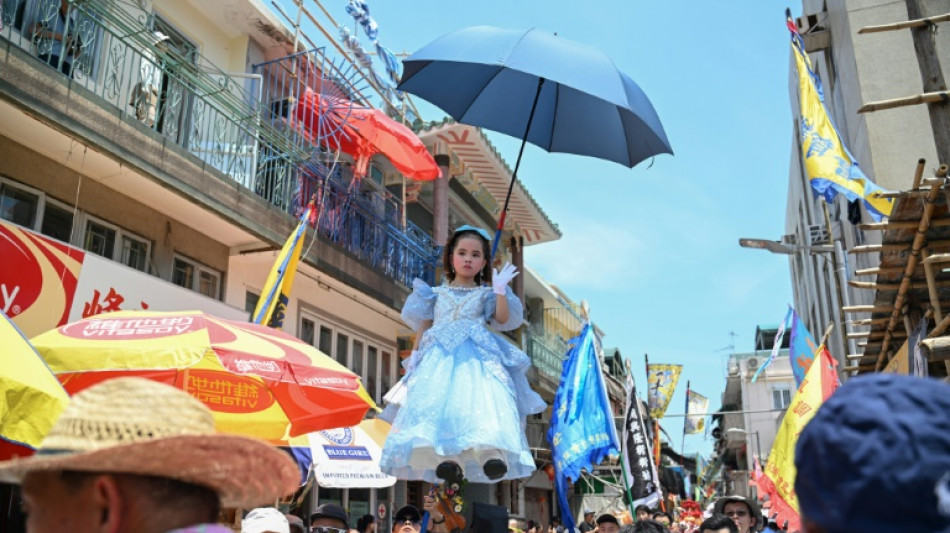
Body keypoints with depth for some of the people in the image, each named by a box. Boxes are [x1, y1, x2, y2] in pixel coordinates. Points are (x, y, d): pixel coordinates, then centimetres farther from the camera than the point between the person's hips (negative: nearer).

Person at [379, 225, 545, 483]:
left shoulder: (485, 293, 19)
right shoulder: (437, 293, 22)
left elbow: (503, 319, 5)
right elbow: (424, 325, 21)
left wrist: (500, 290, -2)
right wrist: (415, 353, 10)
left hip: (477, 357, -1)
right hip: (440, 356, 1)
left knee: (484, 399, -27)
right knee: (437, 402, -24)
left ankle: (492, 454, -40)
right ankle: (446, 457, -32)